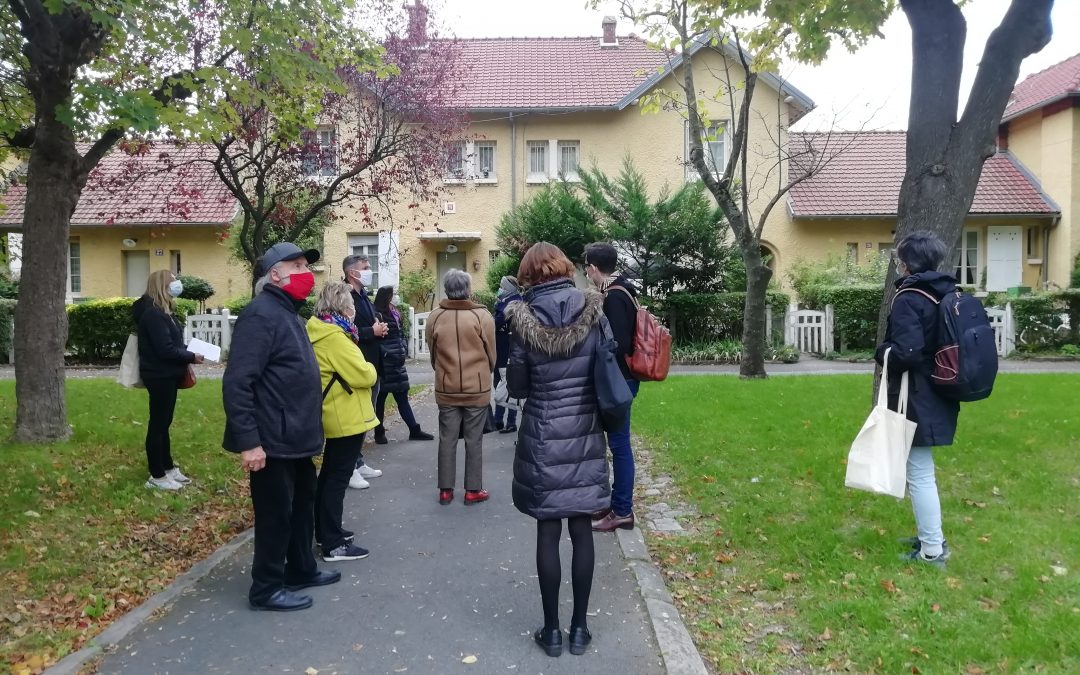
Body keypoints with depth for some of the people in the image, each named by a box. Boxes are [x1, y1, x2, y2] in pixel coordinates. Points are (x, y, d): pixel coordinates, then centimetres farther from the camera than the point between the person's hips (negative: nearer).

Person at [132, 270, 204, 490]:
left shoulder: (161, 311, 13)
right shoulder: (153, 313, -20)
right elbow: (165, 349, -24)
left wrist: (186, 356, -1)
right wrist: (191, 357, -14)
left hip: (166, 375, 10)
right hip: (159, 376, -10)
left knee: (164, 423, 17)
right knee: (158, 424, -1)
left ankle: (168, 467, 27)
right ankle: (157, 476, 8)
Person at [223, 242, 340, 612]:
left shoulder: (287, 313, 14)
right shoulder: (261, 314, -18)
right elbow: (237, 382, -24)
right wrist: (248, 440, -26)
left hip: (295, 437, 10)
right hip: (272, 441, -10)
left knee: (302, 505, 20)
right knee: (275, 514, 1)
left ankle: (301, 569, 35)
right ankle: (266, 588, 15)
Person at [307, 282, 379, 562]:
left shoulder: (322, 332, 10)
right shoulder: (334, 337, -22)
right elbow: (362, 375, -23)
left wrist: (364, 370, 6)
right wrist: (372, 370, -3)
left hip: (335, 416, 10)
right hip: (347, 418, -10)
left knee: (330, 474, 19)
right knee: (338, 478, -5)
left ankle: (325, 530, 31)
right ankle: (333, 545, 1)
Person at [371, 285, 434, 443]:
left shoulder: (395, 314, 12)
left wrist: (404, 350, 5)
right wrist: (386, 353, -18)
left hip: (397, 364, 7)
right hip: (384, 365, -7)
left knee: (402, 397, 10)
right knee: (381, 399, 5)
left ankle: (414, 430, 14)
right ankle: (379, 433, 16)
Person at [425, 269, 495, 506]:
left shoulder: (434, 316, -5)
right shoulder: (482, 316, -12)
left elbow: (432, 353, 7)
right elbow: (491, 354, -1)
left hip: (445, 389, 2)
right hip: (477, 389, -2)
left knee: (447, 440, 11)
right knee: (474, 440, 7)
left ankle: (445, 490, 17)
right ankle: (473, 490, 13)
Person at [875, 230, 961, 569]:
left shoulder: (909, 299, -18)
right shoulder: (947, 293, 9)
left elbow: (905, 353, -27)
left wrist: (882, 351, -7)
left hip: (917, 402, -9)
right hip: (938, 397, 9)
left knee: (919, 474, 0)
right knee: (921, 471, 21)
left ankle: (932, 551, 8)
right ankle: (930, 537, 31)